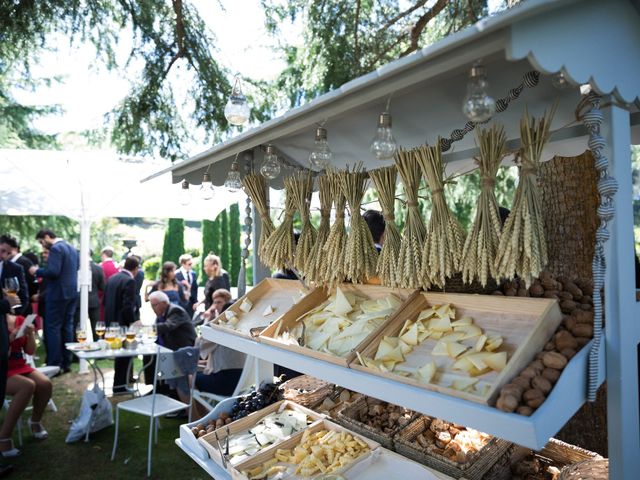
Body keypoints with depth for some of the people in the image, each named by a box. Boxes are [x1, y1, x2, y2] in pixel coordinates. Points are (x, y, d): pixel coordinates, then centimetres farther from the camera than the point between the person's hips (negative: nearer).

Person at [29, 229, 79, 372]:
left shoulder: (55, 248, -13)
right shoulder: (72, 248, 15)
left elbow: (53, 272, -23)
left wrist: (37, 271, -7)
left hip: (58, 293, -9)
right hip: (72, 292, 9)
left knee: (53, 328, -2)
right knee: (67, 327, 11)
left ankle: (54, 365, 1)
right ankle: (66, 363, 15)